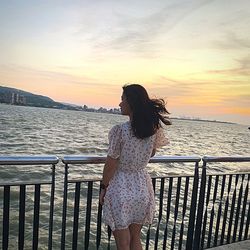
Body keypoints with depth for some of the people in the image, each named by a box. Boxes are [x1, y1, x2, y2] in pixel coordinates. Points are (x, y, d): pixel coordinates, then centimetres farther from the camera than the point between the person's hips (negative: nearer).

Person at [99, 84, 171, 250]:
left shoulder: (120, 130, -21)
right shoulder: (154, 129, -6)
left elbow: (111, 164, -14)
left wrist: (103, 187, -1)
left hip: (120, 187, -5)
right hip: (142, 186, 5)